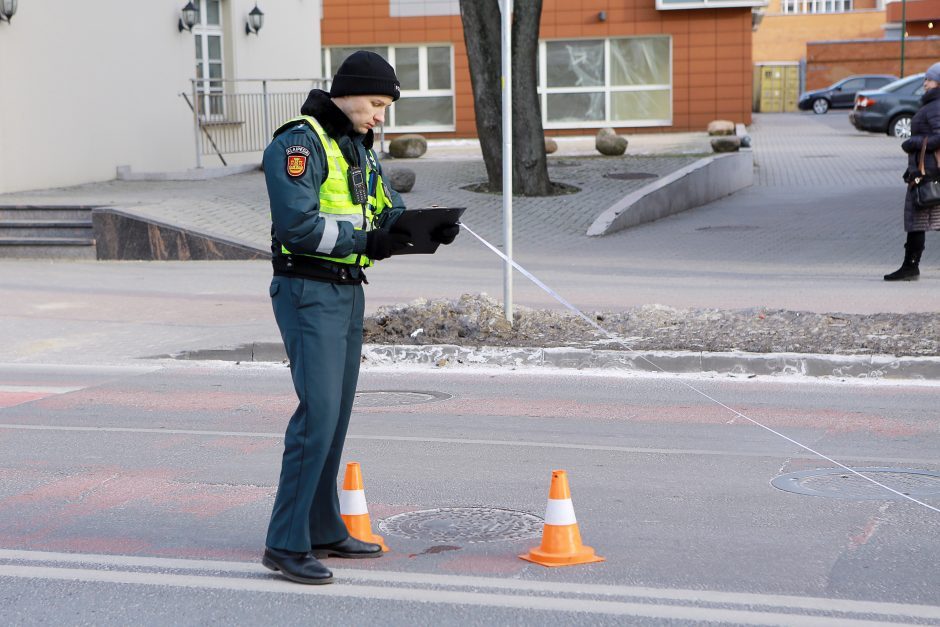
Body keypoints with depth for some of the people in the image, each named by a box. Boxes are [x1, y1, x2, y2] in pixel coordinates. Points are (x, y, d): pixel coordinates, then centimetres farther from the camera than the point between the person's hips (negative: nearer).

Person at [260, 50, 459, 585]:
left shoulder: (359, 149, 17)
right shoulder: (299, 143, -12)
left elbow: (391, 214, 14)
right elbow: (297, 224, -22)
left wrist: (431, 230, -7)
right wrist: (365, 241, -24)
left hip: (348, 292, 9)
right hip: (308, 293, -9)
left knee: (337, 412, 12)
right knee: (318, 411, -14)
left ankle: (323, 530, 22)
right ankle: (286, 543, -10)